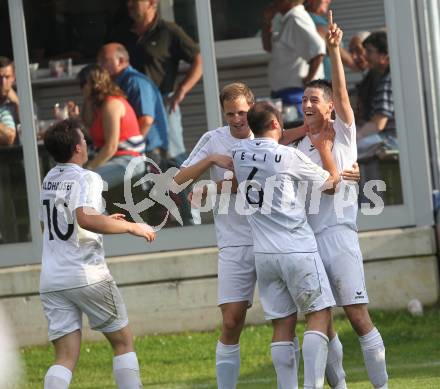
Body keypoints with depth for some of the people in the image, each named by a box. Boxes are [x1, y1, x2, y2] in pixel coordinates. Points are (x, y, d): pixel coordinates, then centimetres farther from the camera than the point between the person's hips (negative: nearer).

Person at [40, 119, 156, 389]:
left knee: (66, 356, 0)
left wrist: (106, 221, 31)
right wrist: (131, 227, -18)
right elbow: (85, 218, -28)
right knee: (123, 341, 11)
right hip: (87, 275, -6)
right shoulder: (86, 178, -9)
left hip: (51, 279, 6)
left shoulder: (49, 180, 15)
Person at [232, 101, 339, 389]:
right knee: (319, 314, 0)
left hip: (264, 254, 5)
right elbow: (332, 182, 5)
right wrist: (325, 149, 20)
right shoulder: (290, 156, -9)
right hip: (297, 249, -5)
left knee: (283, 325, 7)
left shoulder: (240, 152, 5)